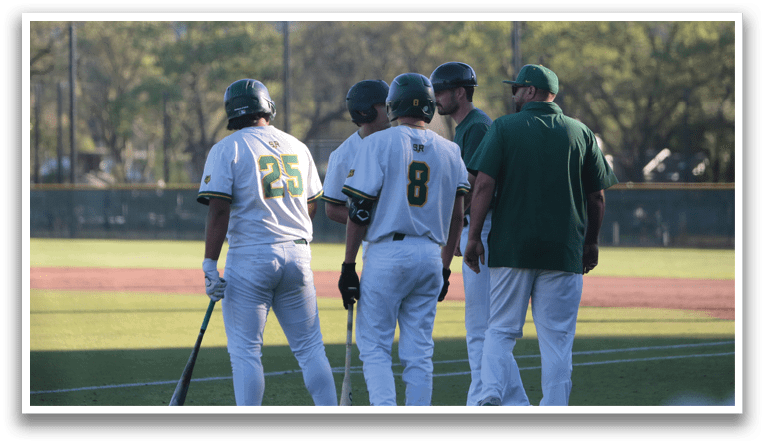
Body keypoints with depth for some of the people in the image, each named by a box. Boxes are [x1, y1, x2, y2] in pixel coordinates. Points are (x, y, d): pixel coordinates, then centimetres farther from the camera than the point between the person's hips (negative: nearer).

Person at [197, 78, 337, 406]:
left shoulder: (227, 149, -4)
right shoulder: (296, 147, 12)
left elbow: (219, 210, -14)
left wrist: (210, 264, -15)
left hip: (250, 258, -4)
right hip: (297, 254, 4)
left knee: (245, 352, 0)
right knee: (309, 348, 10)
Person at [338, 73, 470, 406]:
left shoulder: (378, 143, -5)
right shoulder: (449, 151, 9)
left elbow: (359, 211, -8)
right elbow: (456, 217, 10)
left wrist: (348, 266, -4)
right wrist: (444, 269, 19)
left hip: (386, 254, -4)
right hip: (430, 256, 4)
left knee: (373, 346, 1)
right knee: (419, 352, 8)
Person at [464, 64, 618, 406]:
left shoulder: (504, 128, 0)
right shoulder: (581, 132, 6)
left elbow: (484, 185, -8)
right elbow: (597, 196, 7)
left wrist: (473, 237, -4)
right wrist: (591, 243, 18)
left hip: (511, 249, -1)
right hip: (565, 251, 1)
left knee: (501, 329, 7)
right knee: (557, 338, 5)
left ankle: (491, 393, -13)